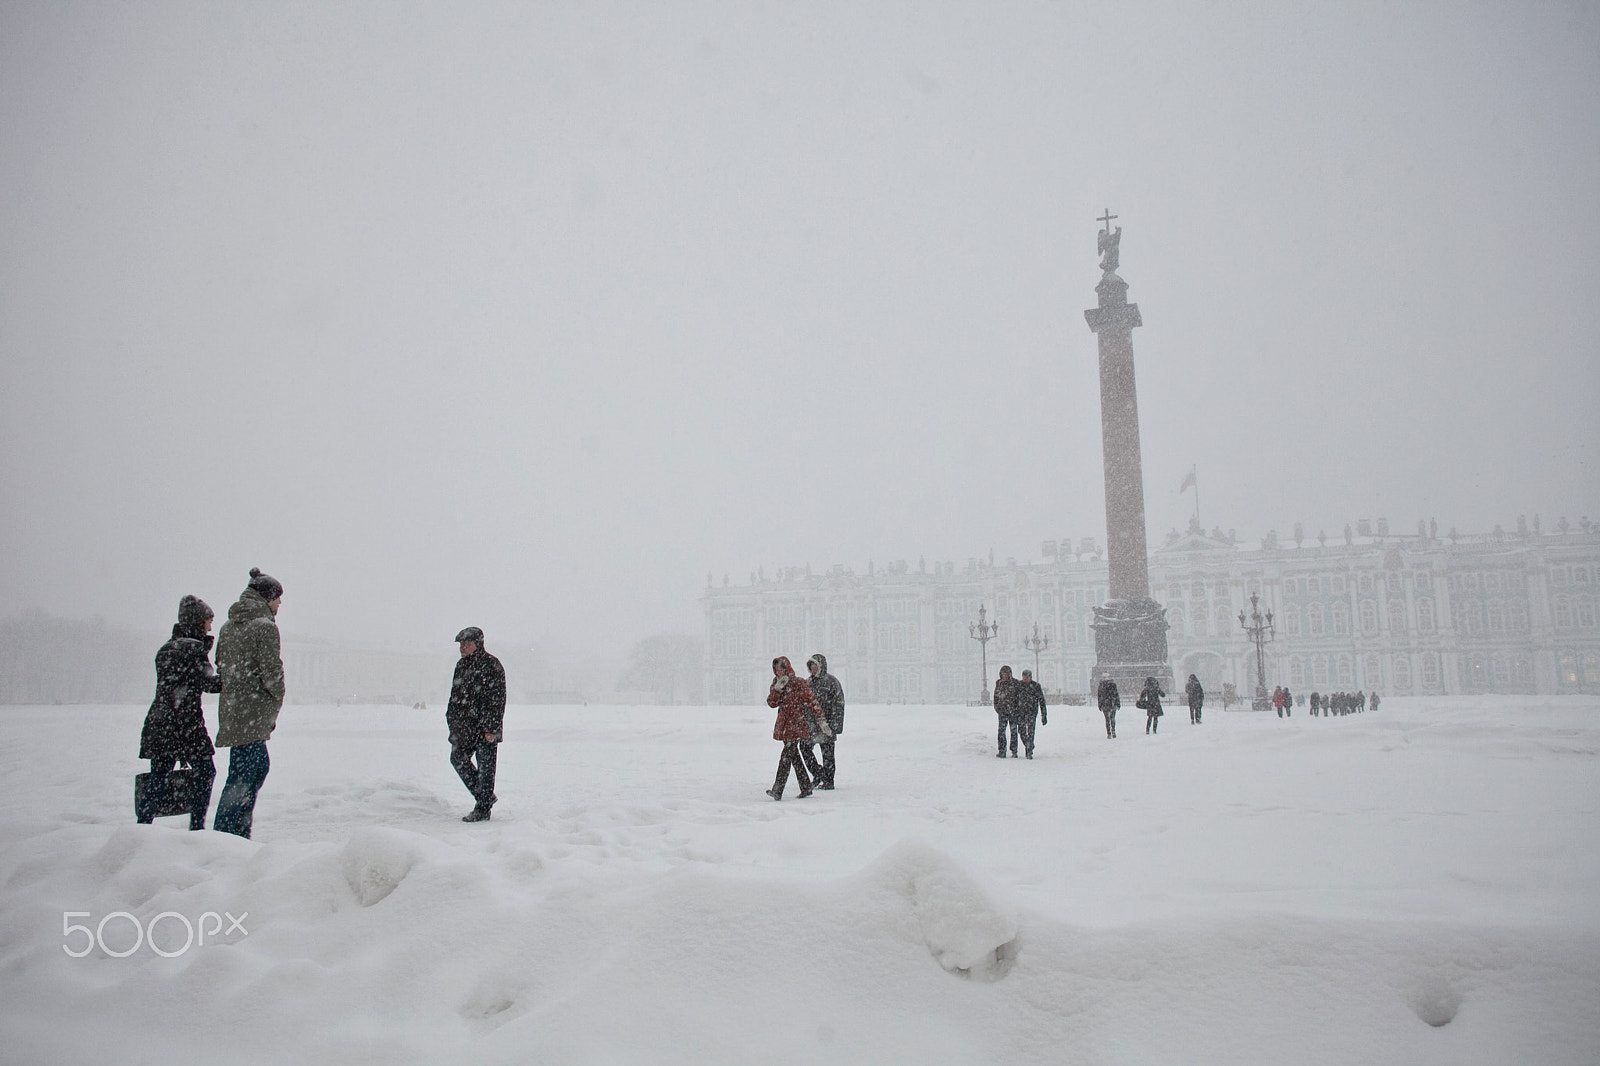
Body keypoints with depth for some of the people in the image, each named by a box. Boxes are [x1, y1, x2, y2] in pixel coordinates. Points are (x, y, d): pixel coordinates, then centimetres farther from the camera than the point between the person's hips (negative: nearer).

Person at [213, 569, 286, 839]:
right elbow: (272, 672, -14)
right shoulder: (264, 626, -12)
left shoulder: (227, 626, 14)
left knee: (260, 766, 18)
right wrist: (277, 700, 2)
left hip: (231, 706, 9)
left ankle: (240, 832, 21)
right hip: (253, 712, -9)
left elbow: (221, 667, 17)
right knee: (242, 775, -5)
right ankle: (223, 835, -3)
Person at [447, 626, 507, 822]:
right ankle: (484, 797, 25)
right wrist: (452, 720, 17)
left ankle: (482, 810, 8)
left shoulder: (491, 665, -12)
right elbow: (455, 696, 23)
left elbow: (497, 699, -15)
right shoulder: (461, 665, 13)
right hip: (465, 727, 9)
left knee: (485, 767, -1)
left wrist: (491, 728, -19)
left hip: (485, 728, -9)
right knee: (458, 758, 12)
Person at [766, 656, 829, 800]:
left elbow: (812, 702, -10)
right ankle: (806, 788, 21)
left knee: (786, 756, -12)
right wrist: (778, 688, -16)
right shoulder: (776, 684, 10)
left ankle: (777, 791, -14)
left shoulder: (798, 684, -8)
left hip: (796, 726, -7)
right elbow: (771, 703, -2)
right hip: (784, 726, 7)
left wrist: (821, 721, -15)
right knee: (794, 756, 12)